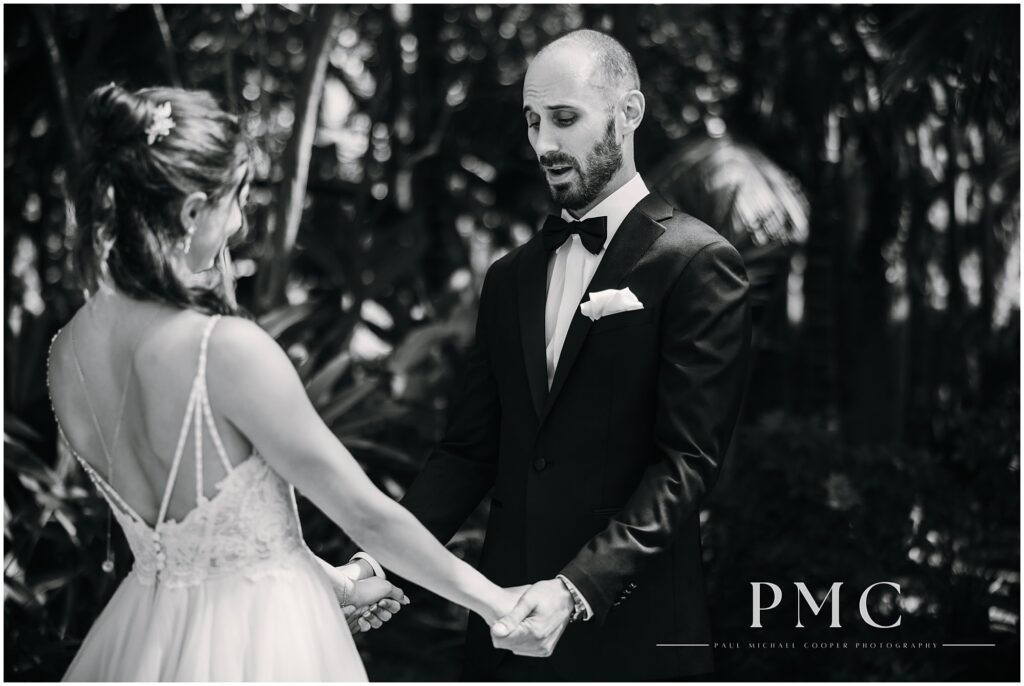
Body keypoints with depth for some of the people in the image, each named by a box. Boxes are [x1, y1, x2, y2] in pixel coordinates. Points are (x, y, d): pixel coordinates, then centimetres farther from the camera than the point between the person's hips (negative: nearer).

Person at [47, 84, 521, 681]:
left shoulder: (69, 354, -5)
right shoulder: (228, 349, -25)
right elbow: (365, 513, -16)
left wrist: (317, 576, 15)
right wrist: (497, 602, -4)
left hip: (149, 637, 5)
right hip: (259, 638, -5)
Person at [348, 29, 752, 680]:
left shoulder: (698, 263, -7)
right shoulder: (511, 277, 13)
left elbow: (687, 461, -14)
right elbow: (470, 449, 10)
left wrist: (576, 590, -24)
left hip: (627, 633, -5)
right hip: (507, 621, 6)